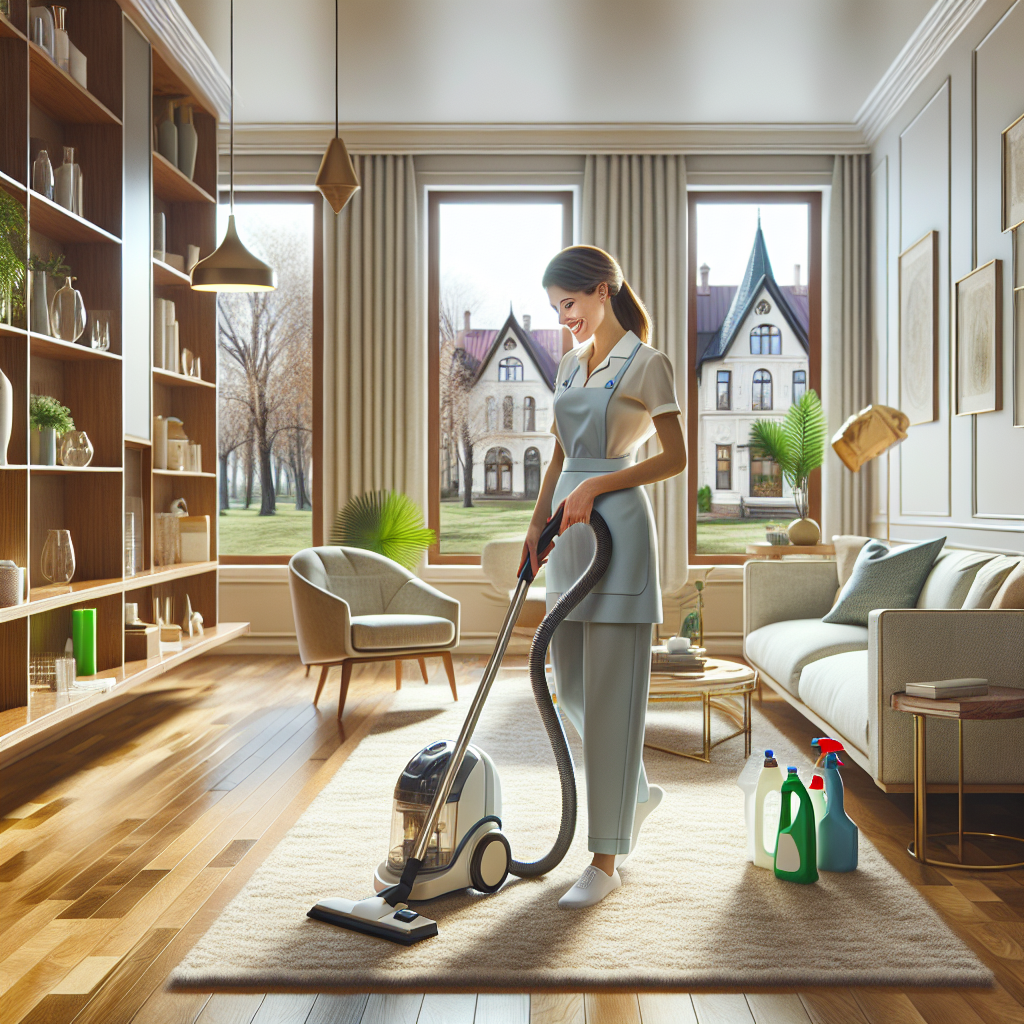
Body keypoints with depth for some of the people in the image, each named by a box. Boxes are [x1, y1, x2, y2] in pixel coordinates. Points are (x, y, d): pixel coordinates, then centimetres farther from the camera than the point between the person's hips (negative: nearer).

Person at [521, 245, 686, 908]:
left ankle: (607, 861, 4)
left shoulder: (648, 364, -7)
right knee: (571, 685, 13)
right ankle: (638, 792, 36)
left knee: (610, 694, -5)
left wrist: (595, 487, -15)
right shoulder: (571, 364, 16)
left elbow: (676, 459, -9)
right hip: (572, 533, 8)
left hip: (618, 528, -8)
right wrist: (540, 521, 10)